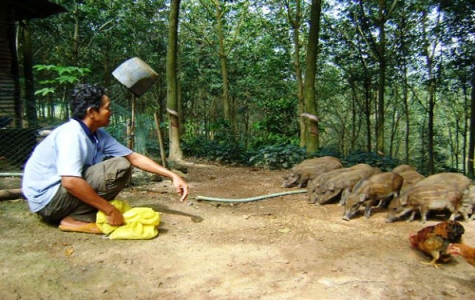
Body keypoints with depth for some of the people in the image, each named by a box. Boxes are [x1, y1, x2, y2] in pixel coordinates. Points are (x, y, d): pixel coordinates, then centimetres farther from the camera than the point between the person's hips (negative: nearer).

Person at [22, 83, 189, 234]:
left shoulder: (98, 134, 2)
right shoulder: (72, 133, -23)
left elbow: (134, 157, 3)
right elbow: (70, 182, -34)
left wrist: (172, 176, -2)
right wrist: (110, 210, -27)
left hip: (65, 191, 9)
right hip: (47, 198, -9)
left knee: (122, 163, 7)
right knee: (119, 168, -21)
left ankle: (76, 213, 3)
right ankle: (76, 219, -14)